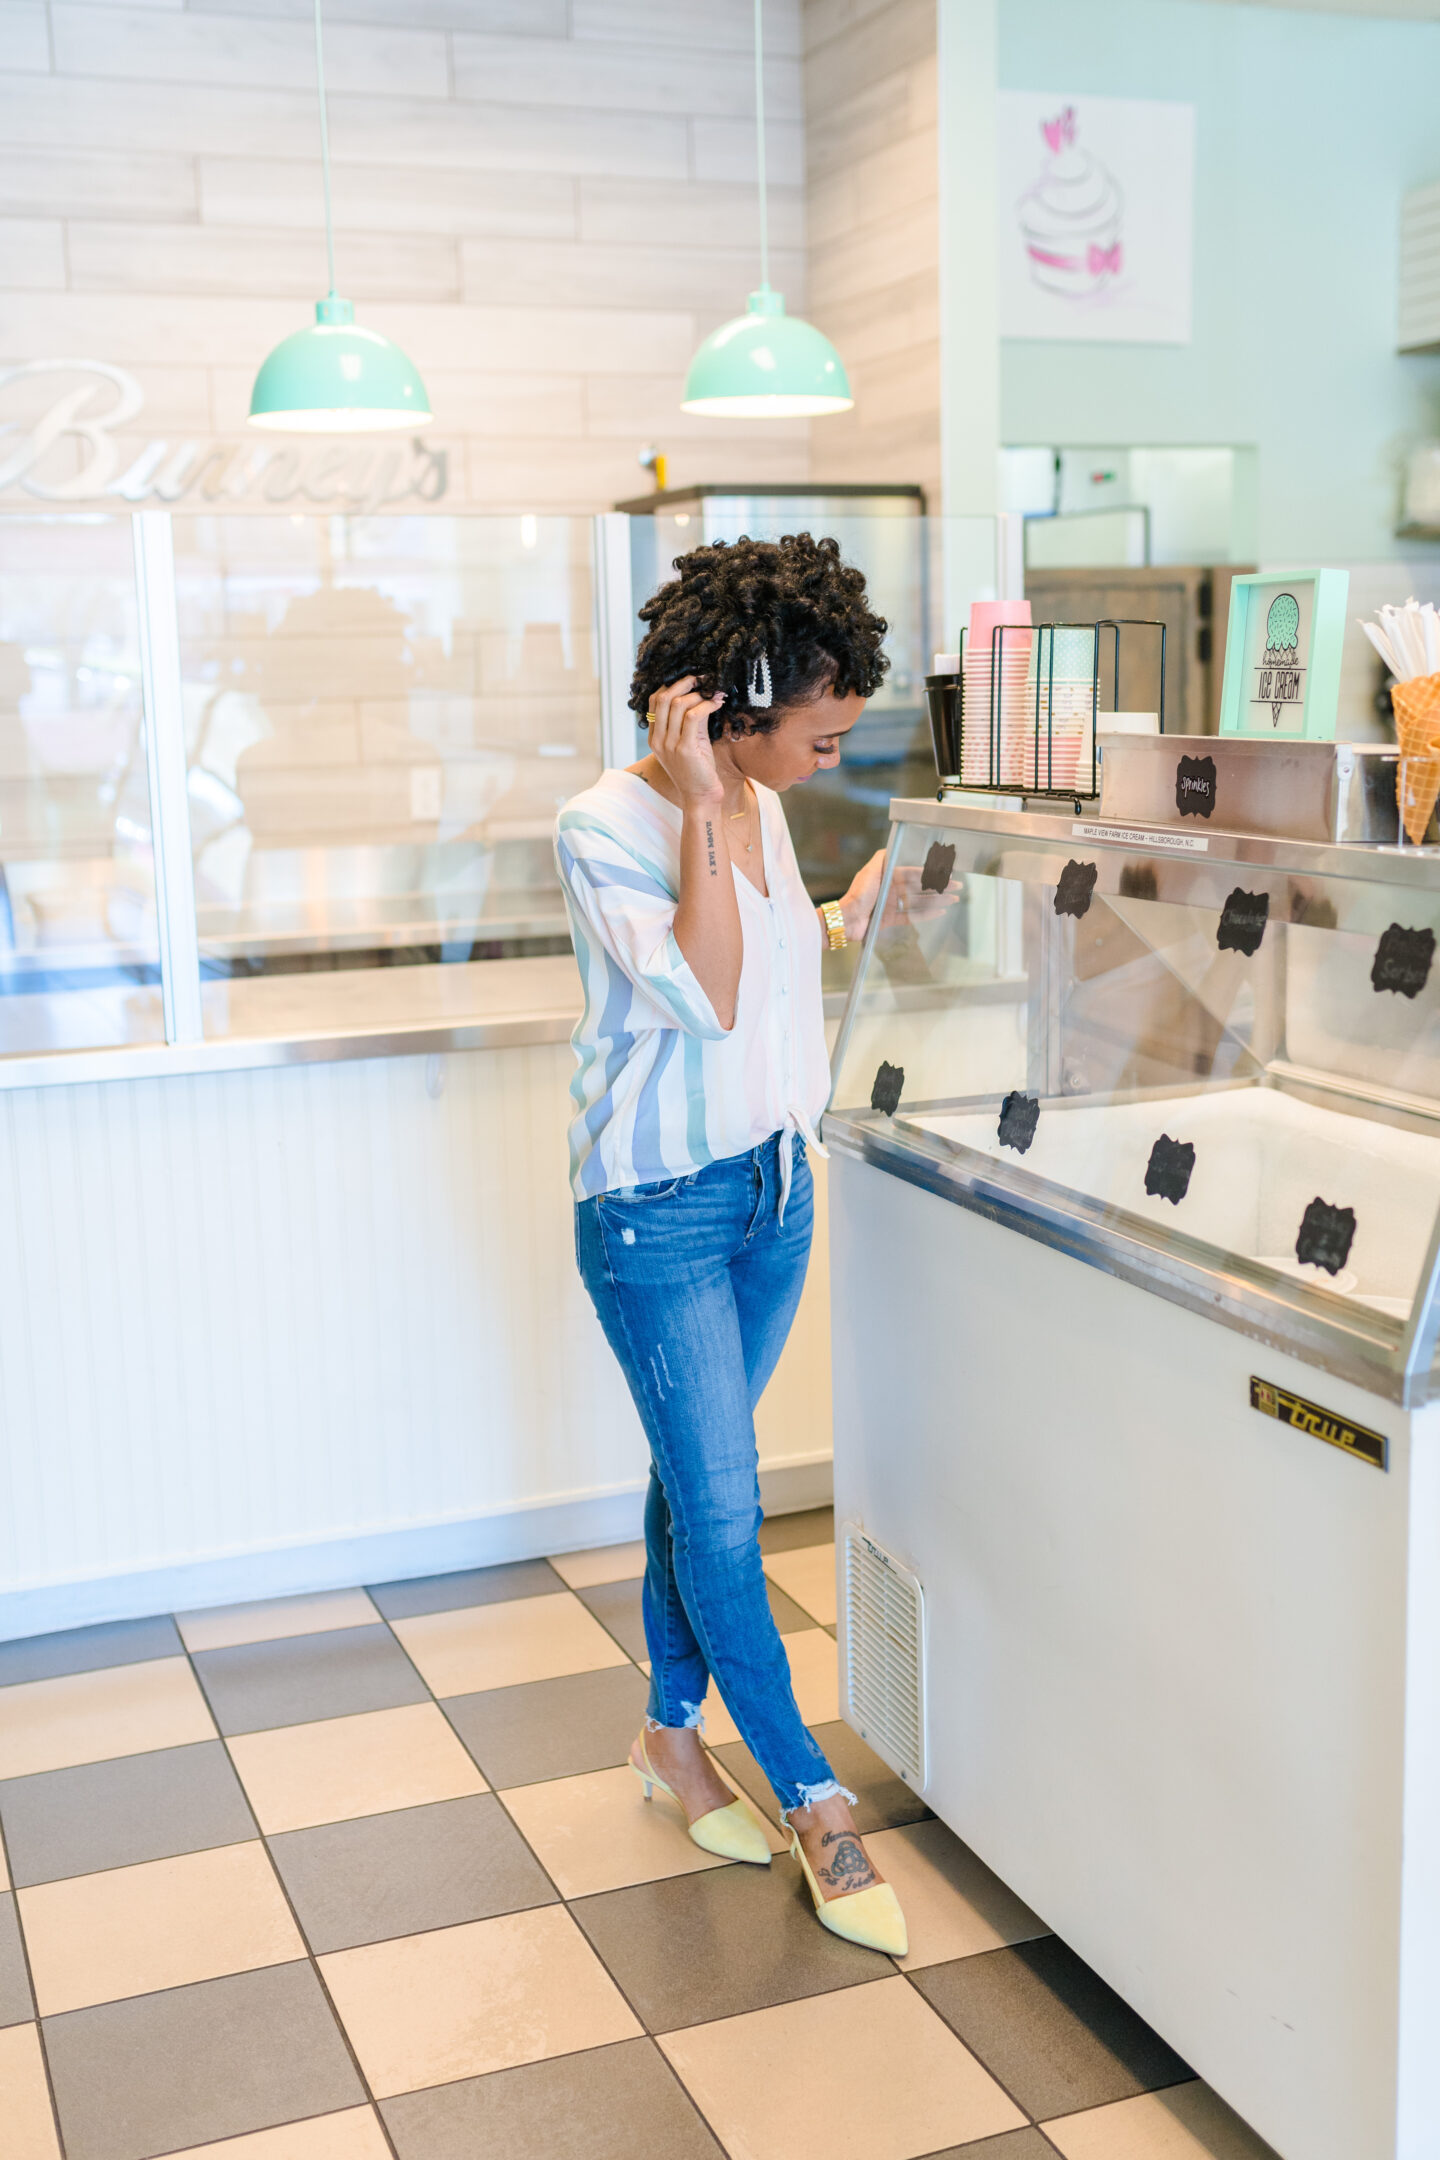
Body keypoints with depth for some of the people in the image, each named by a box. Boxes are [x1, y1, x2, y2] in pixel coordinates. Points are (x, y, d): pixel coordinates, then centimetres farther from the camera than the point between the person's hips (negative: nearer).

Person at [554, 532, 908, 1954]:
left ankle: (673, 1729, 34)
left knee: (697, 1479, 17)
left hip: (772, 1185, 7)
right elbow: (701, 999, -28)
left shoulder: (759, 806, 4)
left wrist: (846, 923, 6)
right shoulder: (603, 828, -18)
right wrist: (701, 813, -29)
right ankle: (812, 1800, 13)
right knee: (721, 1505, 0)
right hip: (657, 1208, -7)